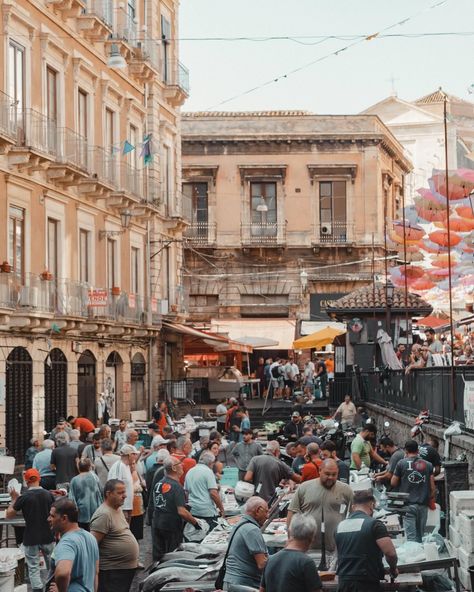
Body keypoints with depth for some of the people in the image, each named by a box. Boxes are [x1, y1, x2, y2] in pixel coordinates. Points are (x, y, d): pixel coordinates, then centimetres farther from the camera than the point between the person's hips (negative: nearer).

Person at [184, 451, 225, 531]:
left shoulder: (190, 472, 12)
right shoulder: (208, 472, -10)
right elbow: (213, 493, -16)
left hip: (193, 511, 7)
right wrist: (221, 509, -7)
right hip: (208, 512, -7)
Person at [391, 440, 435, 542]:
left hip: (408, 504, -3)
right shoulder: (428, 465, 5)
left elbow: (393, 483, 3)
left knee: (411, 536, -5)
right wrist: (431, 499, 17)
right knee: (420, 535, 12)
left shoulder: (401, 463, -3)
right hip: (423, 504, 3)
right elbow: (432, 486, 3)